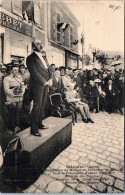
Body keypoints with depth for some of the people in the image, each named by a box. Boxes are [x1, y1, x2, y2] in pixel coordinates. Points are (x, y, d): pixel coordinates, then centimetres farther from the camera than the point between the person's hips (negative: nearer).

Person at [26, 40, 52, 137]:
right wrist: (44, 82, -14)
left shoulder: (44, 56, 18)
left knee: (43, 105, 12)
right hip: (38, 85, -7)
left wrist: (50, 79, 2)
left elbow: (48, 68, 17)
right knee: (37, 106, -5)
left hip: (46, 84, 8)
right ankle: (33, 129, 5)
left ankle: (39, 124, 26)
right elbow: (34, 72, -13)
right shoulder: (31, 58, -6)